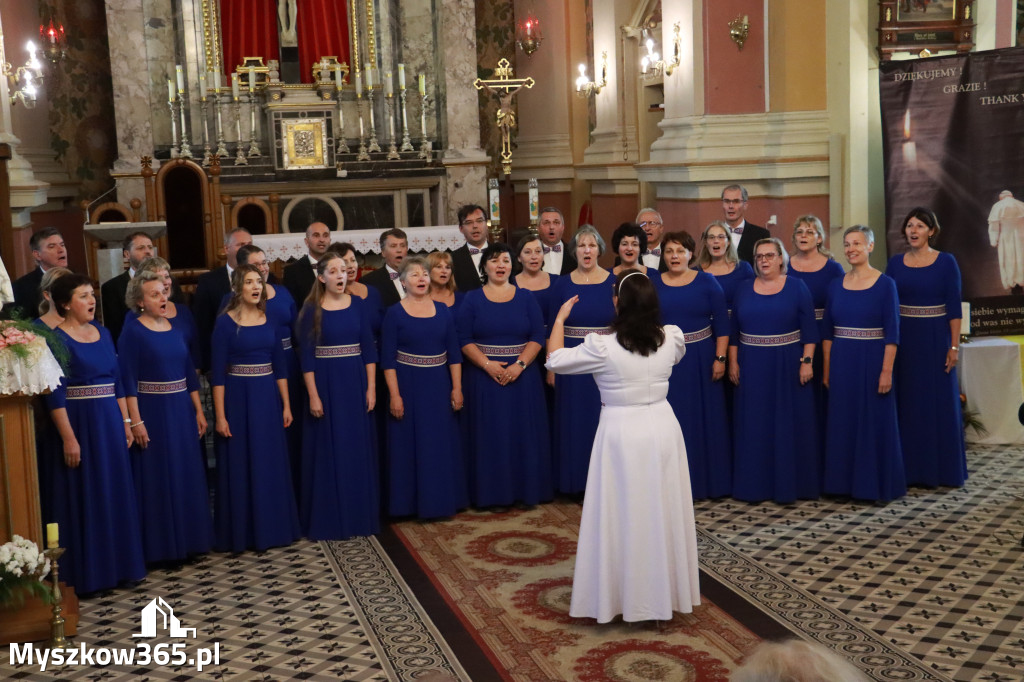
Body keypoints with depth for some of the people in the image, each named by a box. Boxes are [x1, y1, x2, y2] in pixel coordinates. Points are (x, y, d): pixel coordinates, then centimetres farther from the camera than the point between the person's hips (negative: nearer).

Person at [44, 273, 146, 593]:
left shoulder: (103, 333, 10)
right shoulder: (58, 339, -10)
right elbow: (55, 394, -15)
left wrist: (125, 422, 9)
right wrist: (69, 438, -19)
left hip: (109, 422, 7)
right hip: (80, 423, -6)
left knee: (116, 493, 12)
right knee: (84, 498, 1)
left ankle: (118, 565, 23)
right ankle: (87, 573, 11)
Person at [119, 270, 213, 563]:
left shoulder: (174, 329, 9)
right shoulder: (132, 332, -8)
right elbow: (128, 380, -13)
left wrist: (198, 411, 9)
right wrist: (135, 421, -18)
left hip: (181, 412, 6)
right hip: (151, 413, -6)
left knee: (187, 476, 10)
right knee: (157, 479, 0)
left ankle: (188, 539, 22)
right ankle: (159, 545, 10)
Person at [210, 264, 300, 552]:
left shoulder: (271, 321, 6)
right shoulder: (225, 323, -7)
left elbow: (280, 366, 10)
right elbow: (217, 373, -9)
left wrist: (286, 405, 7)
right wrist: (220, 416, -13)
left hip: (268, 398, 4)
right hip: (237, 399, -4)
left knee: (271, 465, 10)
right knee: (240, 468, 3)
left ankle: (272, 528, 22)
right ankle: (240, 534, 13)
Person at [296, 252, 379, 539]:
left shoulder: (359, 305, 3)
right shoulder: (311, 309, -4)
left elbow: (369, 348, 4)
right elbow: (306, 356, -6)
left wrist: (371, 388, -3)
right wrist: (313, 396, -12)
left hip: (356, 384, 3)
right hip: (325, 385, -3)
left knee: (358, 451, 8)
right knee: (328, 452, 3)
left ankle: (359, 514, 20)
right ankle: (328, 519, 12)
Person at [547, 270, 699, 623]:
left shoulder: (603, 347, -17)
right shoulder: (671, 338, -5)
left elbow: (555, 359, -4)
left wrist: (560, 319, 10)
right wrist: (646, 306, 28)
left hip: (621, 434, -4)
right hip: (662, 428, 4)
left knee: (623, 517, 7)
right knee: (662, 513, 15)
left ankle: (620, 595, 16)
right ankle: (666, 591, 27)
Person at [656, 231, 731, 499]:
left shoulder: (706, 282, 0)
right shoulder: (653, 284, 3)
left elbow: (721, 323, -2)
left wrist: (720, 359, -9)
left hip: (701, 361, -1)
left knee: (705, 421, 5)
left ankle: (708, 480, 18)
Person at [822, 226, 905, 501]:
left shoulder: (885, 284, -6)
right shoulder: (836, 285, 6)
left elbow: (892, 332, -9)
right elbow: (827, 331, 9)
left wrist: (886, 371, -14)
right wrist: (827, 369, 5)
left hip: (872, 362, -4)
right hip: (841, 363, 4)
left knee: (874, 424, 3)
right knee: (842, 424, 9)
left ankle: (875, 484, 14)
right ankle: (845, 482, 20)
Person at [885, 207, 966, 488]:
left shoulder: (946, 262, -3)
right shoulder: (895, 262, 5)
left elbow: (954, 307, -4)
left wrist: (954, 346, -9)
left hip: (935, 339, -3)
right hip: (902, 339, 3)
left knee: (938, 403, 3)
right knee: (905, 404, 7)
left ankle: (941, 469, 13)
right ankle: (908, 468, 17)